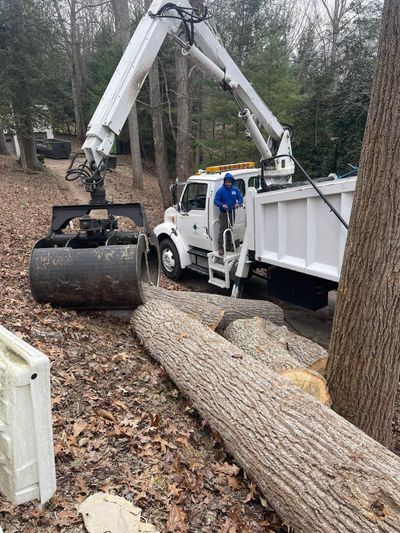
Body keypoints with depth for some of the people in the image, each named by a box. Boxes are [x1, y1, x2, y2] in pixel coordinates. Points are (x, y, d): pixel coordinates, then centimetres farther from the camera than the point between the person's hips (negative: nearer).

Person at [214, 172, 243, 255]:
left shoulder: (235, 190, 1)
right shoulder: (221, 190, -9)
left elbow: (240, 198, 2)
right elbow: (216, 201, -9)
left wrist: (238, 203, -20)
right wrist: (222, 205, -27)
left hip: (232, 212, 4)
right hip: (223, 213, -4)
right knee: (222, 230, -9)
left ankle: (229, 245, 27)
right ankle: (220, 248, -8)